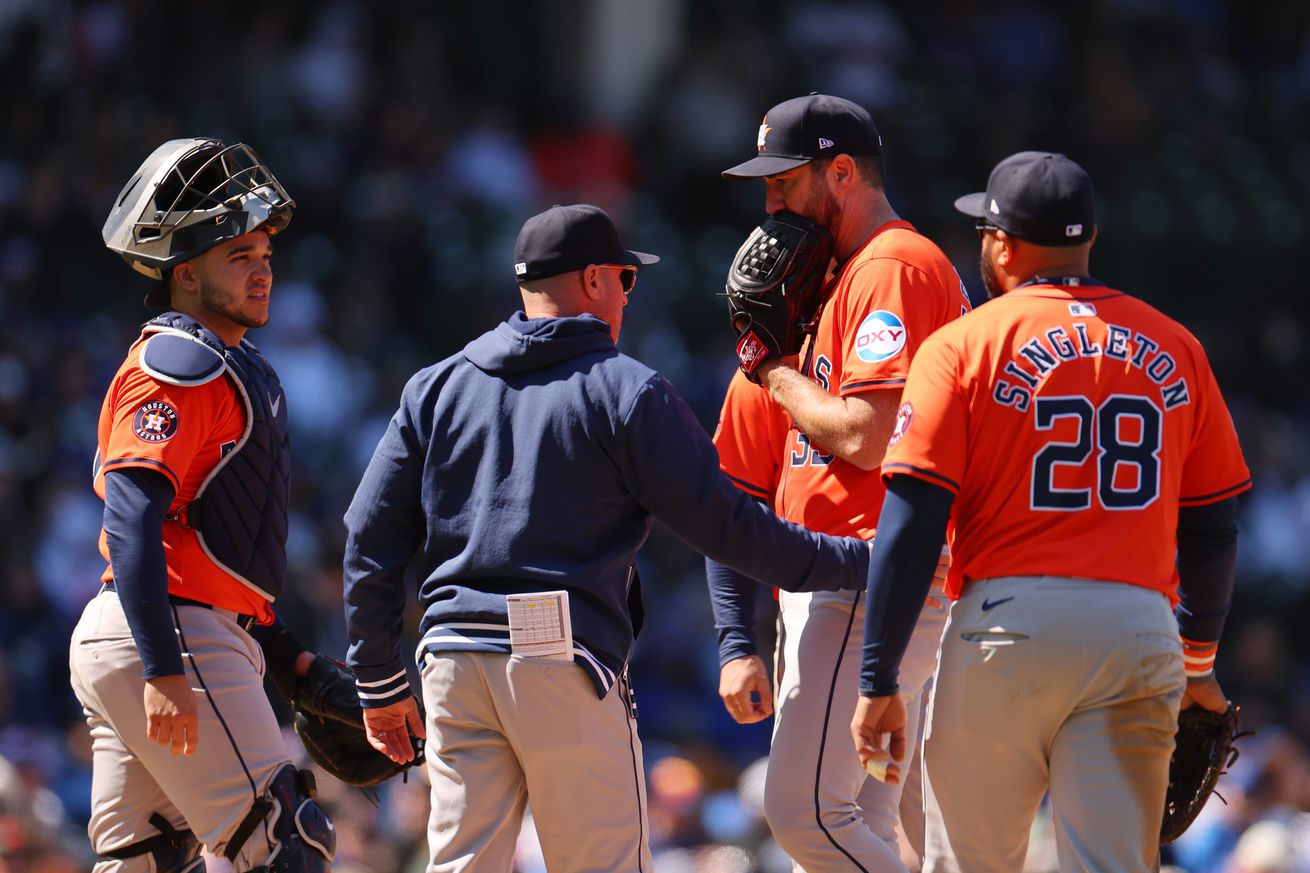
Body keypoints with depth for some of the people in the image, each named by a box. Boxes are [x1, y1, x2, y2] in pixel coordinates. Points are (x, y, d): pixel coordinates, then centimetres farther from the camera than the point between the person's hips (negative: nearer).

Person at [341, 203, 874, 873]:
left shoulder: (436, 388, 13)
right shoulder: (624, 391, -1)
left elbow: (371, 540, 11)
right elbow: (722, 523, -4)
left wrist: (379, 682, 17)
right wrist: (857, 563, 5)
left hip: (452, 663, 5)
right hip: (566, 665, -5)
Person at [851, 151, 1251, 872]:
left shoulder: (962, 347, 0)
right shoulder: (1174, 350, 11)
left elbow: (911, 524, -6)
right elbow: (1213, 528, 15)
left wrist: (878, 682, -4)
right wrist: (1198, 664, 28)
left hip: (1005, 627, -2)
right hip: (1140, 636, 3)